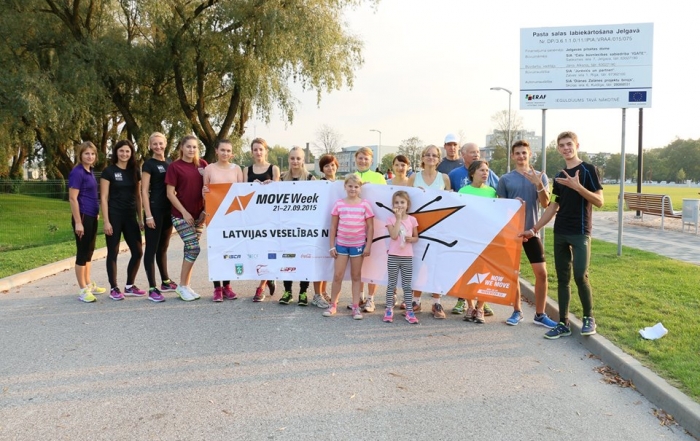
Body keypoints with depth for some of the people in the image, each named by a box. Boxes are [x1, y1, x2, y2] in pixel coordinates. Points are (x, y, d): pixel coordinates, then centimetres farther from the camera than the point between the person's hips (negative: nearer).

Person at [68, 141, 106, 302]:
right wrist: (78, 222, -21)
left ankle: (89, 284, 28)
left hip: (92, 217, 9)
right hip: (83, 217, -9)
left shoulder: (90, 171, 12)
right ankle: (83, 290, 4)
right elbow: (73, 199, -18)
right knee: (82, 252, -3)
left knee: (89, 251, 16)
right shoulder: (77, 172, -14)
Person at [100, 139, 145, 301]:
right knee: (113, 253, 2)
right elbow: (104, 198, -7)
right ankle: (114, 289, 11)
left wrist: (140, 218, 9)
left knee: (138, 252, 5)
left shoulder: (135, 171, 9)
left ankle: (129, 286, 19)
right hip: (114, 216, -5)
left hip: (130, 216, 5)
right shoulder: (109, 171, -4)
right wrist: (106, 221, -13)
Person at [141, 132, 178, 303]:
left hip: (168, 210, 6)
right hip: (154, 209, -6)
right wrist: (148, 215, -17)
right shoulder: (149, 164, -5)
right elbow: (144, 191, -10)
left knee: (163, 247, 17)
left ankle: (165, 282, 28)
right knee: (152, 248, -4)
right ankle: (152, 289, -2)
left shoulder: (170, 163, 12)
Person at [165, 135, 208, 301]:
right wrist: (184, 212, -14)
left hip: (198, 214, 5)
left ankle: (186, 285, 19)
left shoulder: (202, 164, 6)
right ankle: (182, 286, 4)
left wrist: (205, 210, 0)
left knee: (190, 249, 9)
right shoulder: (174, 166, -7)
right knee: (194, 248, -11)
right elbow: (170, 193, -9)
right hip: (181, 215, -5)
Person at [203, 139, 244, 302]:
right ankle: (217, 288, 4)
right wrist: (204, 192, -16)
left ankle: (227, 286, 15)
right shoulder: (209, 169, 3)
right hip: (214, 214, -1)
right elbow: (205, 193, 7)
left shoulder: (236, 169, 6)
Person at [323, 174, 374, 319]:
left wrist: (368, 246, -5)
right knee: (337, 276, 4)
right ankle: (333, 305, 16)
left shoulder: (364, 204, -1)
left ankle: (356, 307, 14)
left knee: (356, 276, 9)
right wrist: (332, 246, 1)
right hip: (341, 244, 1)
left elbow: (370, 227, 0)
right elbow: (333, 227, 4)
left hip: (358, 245, -1)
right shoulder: (339, 204, 2)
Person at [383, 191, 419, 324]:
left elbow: (416, 237, 10)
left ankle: (409, 311, 10)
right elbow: (394, 235, -16)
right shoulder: (391, 219, -1)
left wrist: (411, 239, -14)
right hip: (393, 256, -1)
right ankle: (389, 309, 16)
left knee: (407, 285, 6)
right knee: (391, 284, 7)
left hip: (407, 256, 1)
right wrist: (398, 218, -14)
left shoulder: (412, 220, 4)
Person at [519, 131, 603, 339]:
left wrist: (577, 186, -22)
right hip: (560, 233, 6)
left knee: (580, 276, -11)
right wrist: (534, 229, 13)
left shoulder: (588, 170, -4)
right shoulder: (559, 176, 14)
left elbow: (599, 201, -11)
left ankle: (589, 318, 9)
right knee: (562, 278, 6)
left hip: (580, 233, -6)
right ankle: (563, 324, 12)